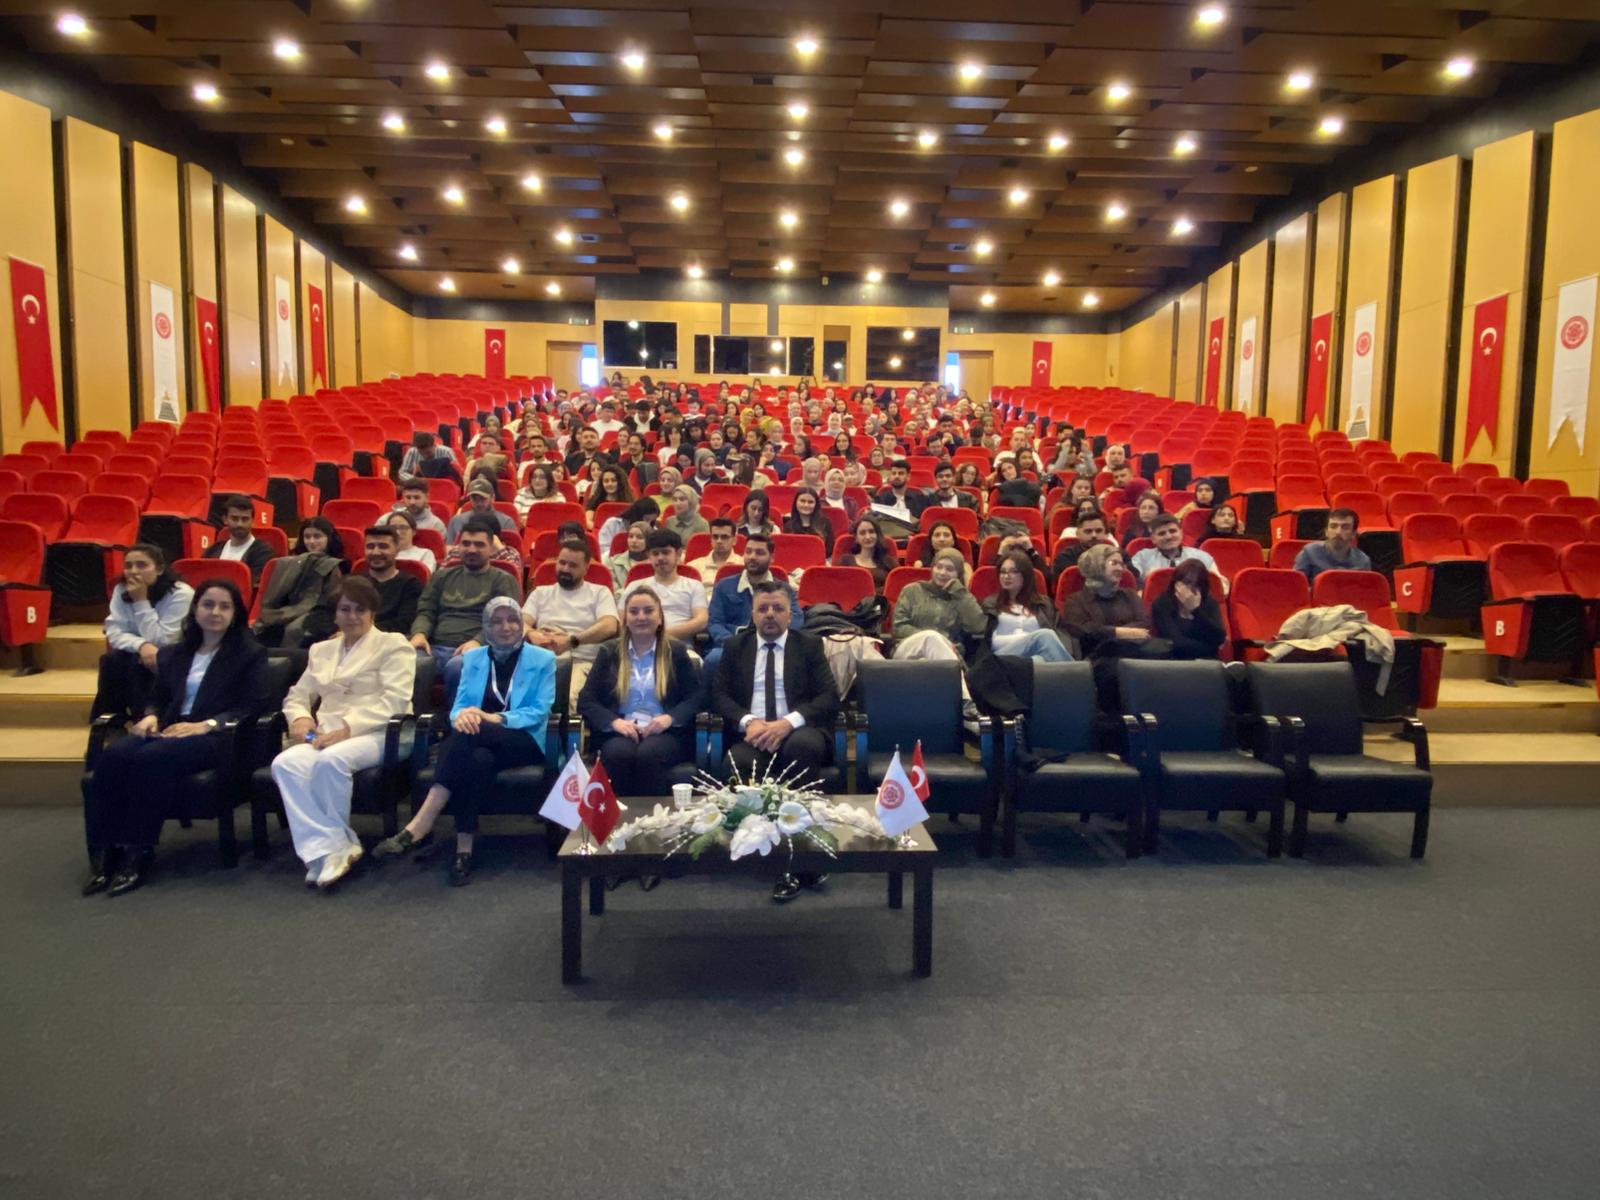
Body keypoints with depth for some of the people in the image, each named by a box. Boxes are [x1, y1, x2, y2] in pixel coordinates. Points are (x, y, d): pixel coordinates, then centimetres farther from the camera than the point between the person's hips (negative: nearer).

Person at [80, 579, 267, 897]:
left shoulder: (250, 653, 7)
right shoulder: (173, 654, 26)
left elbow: (252, 707, -4)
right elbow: (157, 698, 25)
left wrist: (206, 725, -17)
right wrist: (150, 716, 0)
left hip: (215, 736, -5)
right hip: (168, 729, 6)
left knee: (150, 759, -34)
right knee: (111, 757, -26)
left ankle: (138, 854, -27)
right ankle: (104, 852, -25)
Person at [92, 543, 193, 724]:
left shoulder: (181, 594, -21)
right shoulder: (121, 591, -4)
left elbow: (160, 641, -23)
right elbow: (115, 633, -12)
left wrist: (141, 601, -26)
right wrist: (141, 645, -33)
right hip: (141, 655, 5)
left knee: (139, 664, -32)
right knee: (111, 660, -25)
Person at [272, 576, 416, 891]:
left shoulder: (392, 644, 7)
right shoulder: (321, 650, 26)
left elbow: (395, 701, -7)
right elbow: (297, 696, 26)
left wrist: (348, 728, -17)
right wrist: (300, 718, 0)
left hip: (375, 734, -5)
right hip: (327, 736, 5)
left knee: (331, 760, -36)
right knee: (285, 763, -28)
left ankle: (331, 845, -17)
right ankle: (329, 848, -29)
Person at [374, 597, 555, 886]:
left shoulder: (542, 660, 8)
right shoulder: (472, 658, 19)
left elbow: (540, 712, -3)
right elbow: (459, 705, 9)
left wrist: (495, 718, -19)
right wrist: (462, 715, -19)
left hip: (525, 741, -2)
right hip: (481, 741, 3)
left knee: (467, 736, -36)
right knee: (478, 760, -39)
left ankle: (419, 827, -40)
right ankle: (464, 849, -40)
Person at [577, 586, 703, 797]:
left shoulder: (676, 651, 13)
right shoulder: (609, 651, 15)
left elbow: (697, 696, 7)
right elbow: (586, 700, 8)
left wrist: (670, 718, -13)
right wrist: (614, 721, -12)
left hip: (666, 732, -1)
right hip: (620, 731, 1)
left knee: (648, 755, -35)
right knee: (618, 754, -34)